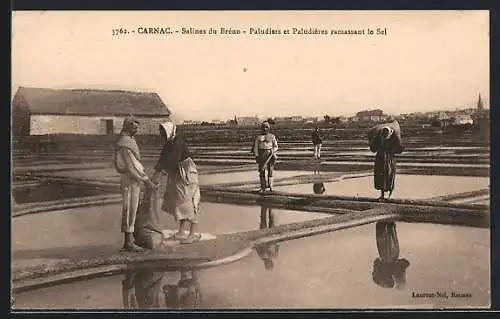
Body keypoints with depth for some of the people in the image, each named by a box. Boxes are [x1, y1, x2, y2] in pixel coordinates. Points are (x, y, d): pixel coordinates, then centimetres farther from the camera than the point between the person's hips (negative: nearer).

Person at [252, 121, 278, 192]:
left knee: (270, 171, 0)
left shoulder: (272, 136, 6)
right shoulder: (258, 137, 7)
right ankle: (263, 187, 3)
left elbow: (275, 146, 10)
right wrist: (256, 156, -4)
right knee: (262, 171, -2)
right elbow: (256, 147, 5)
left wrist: (272, 151, -9)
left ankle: (270, 186, 8)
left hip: (270, 154, 0)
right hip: (262, 155, 0)